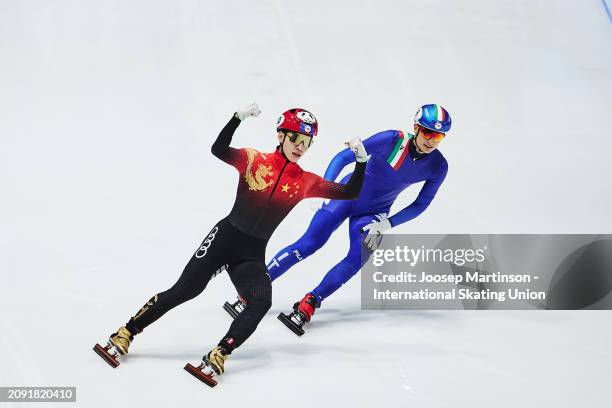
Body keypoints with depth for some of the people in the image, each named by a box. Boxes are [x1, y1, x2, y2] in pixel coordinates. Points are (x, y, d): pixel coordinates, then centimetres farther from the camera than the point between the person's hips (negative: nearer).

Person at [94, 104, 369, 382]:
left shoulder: (306, 182, 5)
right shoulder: (253, 161, -3)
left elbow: (349, 193, 4)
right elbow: (219, 150, -19)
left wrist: (361, 160, -10)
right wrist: (239, 118, -30)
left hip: (252, 255, 3)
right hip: (225, 237, -2)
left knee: (261, 303, -25)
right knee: (184, 290, -8)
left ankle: (219, 355, -22)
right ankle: (126, 333, 6)